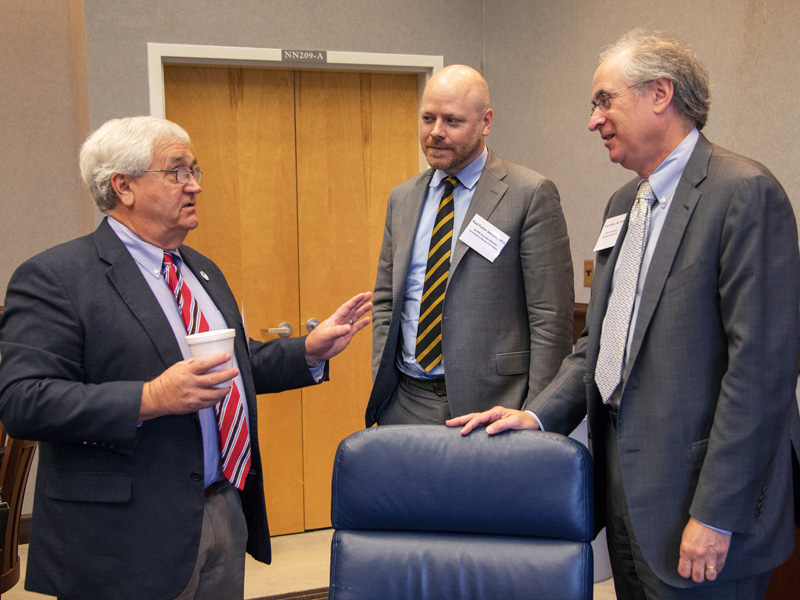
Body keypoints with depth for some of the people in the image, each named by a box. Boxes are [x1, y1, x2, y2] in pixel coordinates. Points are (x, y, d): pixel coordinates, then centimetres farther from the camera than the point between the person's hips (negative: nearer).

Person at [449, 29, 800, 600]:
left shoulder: (745, 192, -13)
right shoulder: (624, 202, 14)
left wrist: (715, 515, -19)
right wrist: (539, 414, 1)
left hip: (691, 488, -8)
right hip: (623, 484, 8)